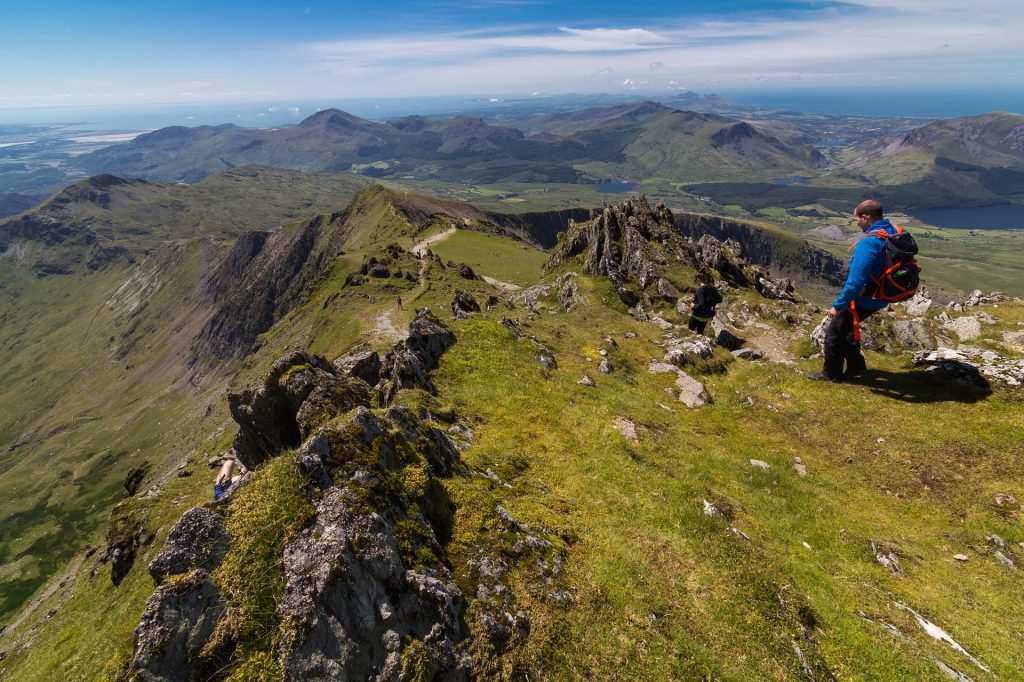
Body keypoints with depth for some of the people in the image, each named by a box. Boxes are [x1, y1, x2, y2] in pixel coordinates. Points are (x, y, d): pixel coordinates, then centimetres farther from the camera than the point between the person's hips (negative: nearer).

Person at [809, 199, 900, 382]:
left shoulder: (868, 243, -28)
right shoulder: (894, 233, 0)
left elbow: (856, 281, -30)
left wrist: (838, 305, -22)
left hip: (864, 300, -9)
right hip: (881, 297, 9)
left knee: (834, 332, 9)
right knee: (845, 327, 26)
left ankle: (831, 373, 23)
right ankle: (856, 366, 35)